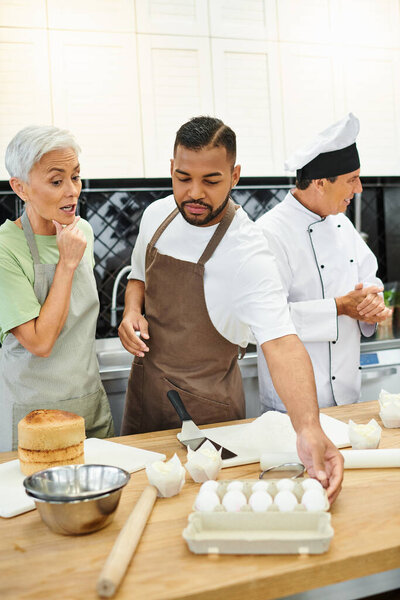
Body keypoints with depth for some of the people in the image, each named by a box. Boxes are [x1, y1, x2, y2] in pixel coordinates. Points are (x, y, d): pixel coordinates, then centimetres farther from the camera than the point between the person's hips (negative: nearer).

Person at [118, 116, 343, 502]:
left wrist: (309, 428, -53)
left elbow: (280, 342, -38)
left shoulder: (246, 253, -27)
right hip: (143, 387, 6)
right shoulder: (157, 215, -6)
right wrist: (132, 311, -10)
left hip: (205, 409, -6)